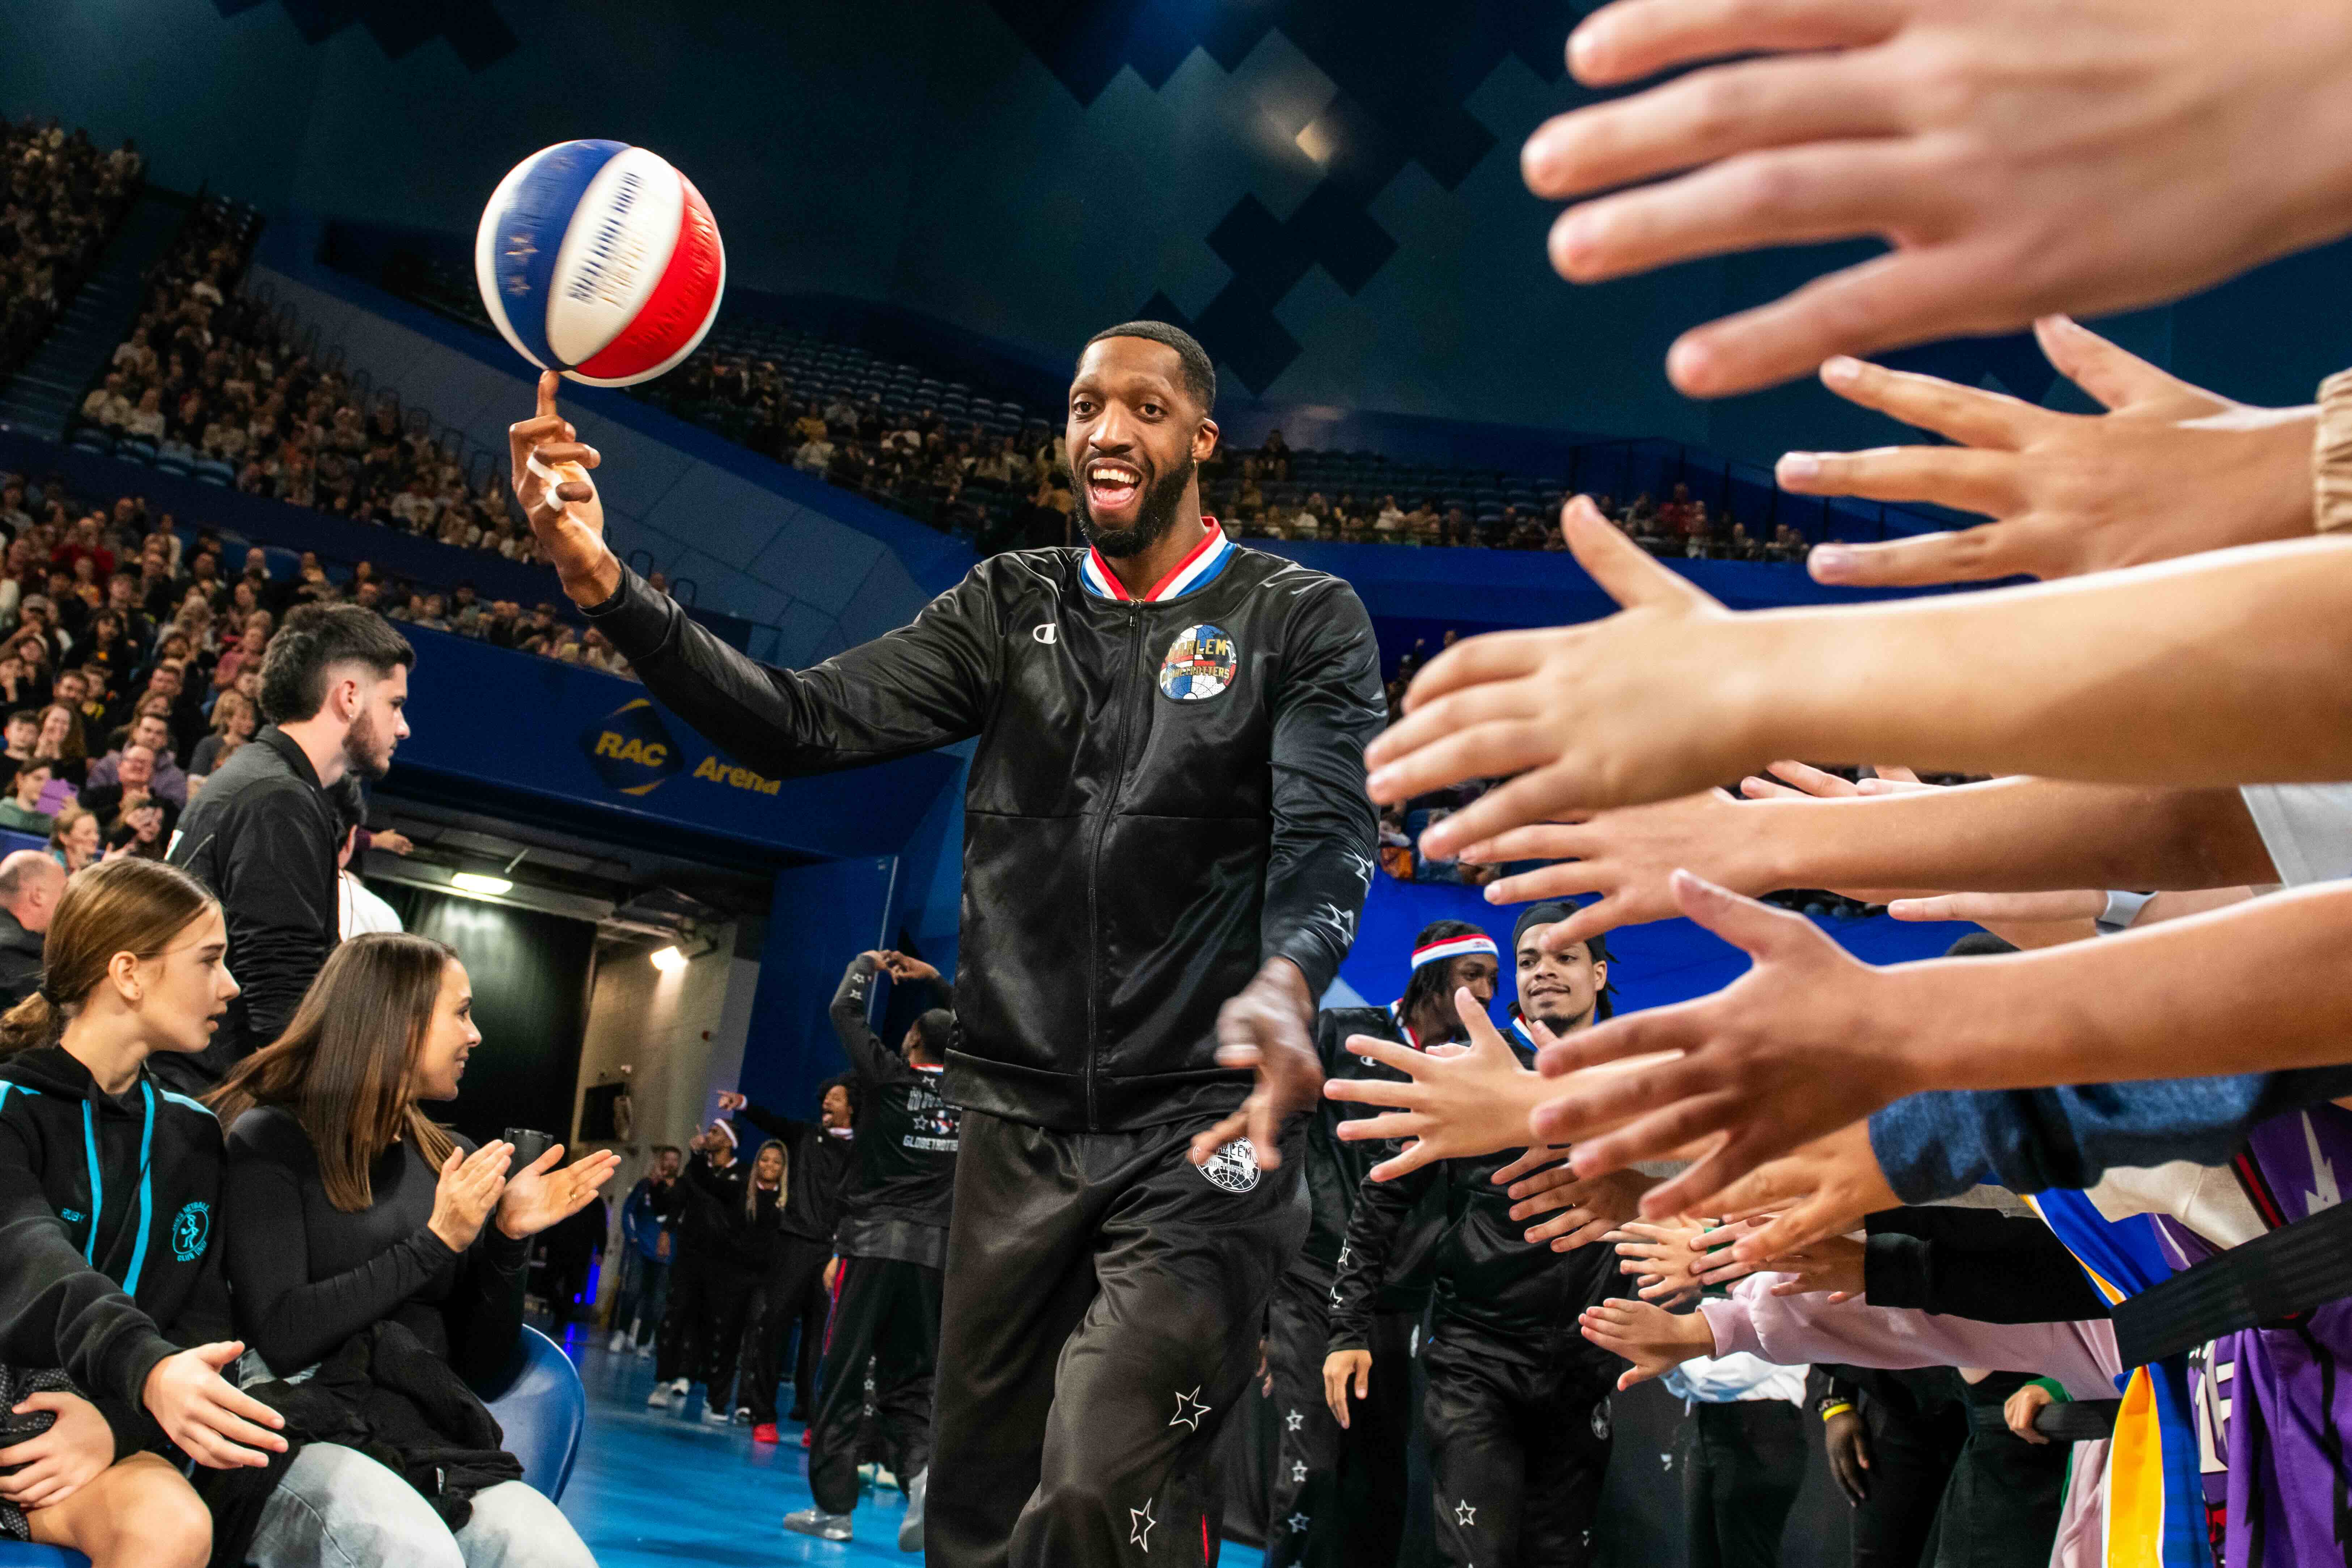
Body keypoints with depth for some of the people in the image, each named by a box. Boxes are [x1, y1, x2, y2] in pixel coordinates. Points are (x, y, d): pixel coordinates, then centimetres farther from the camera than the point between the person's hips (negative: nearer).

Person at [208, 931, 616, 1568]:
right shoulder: (271, 1143, -1)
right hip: (301, 1433, -4)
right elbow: (280, 1339, -13)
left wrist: (508, 1238, -2)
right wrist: (436, 1242, -13)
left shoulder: (453, 1163, 14)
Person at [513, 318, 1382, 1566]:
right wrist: (600, 581, -14)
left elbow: (1328, 836, -15)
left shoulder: (1302, 621, 0)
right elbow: (805, 724, 0)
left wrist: (1283, 984, -38)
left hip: (1200, 1132, -4)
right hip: (1021, 1129, 4)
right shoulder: (1010, 608, 10)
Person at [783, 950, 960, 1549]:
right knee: (908, 1382, 9)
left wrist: (868, 962, 24)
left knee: (843, 1376, 4)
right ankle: (922, 1468, -15)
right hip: (935, 1252, 3)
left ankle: (833, 1507, 7)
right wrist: (933, 979, 29)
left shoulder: (890, 1076, -2)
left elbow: (846, 1010, 9)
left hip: (874, 1241, -3)